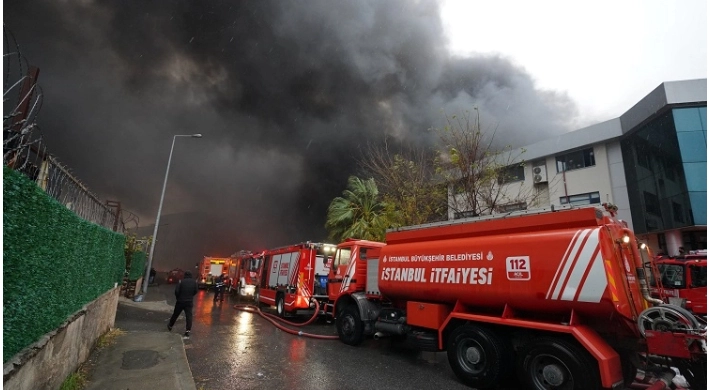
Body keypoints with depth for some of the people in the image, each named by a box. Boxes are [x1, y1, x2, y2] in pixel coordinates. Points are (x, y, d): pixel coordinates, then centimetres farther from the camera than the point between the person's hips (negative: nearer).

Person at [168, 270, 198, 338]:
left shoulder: (181, 281, -10)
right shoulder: (194, 282, -2)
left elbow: (177, 291, -14)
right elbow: (196, 291, 1)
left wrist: (177, 297, 4)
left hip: (180, 301, 0)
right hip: (189, 301, 0)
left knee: (175, 314, 19)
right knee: (189, 316, -2)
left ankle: (170, 326, 40)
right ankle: (187, 331, -11)